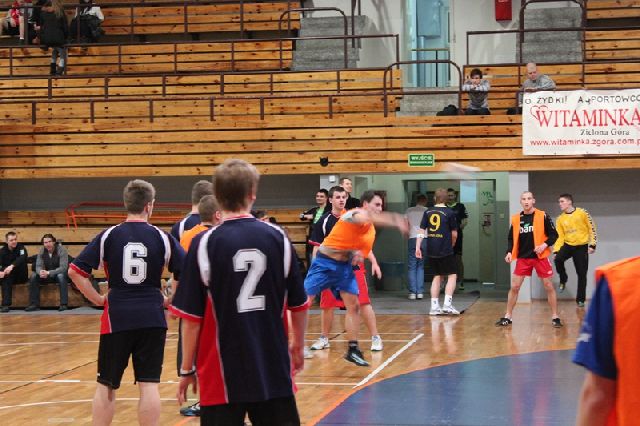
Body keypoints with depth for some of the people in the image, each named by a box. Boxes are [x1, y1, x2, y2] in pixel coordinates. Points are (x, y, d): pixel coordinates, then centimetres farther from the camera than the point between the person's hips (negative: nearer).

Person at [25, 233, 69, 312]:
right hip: (48, 275, 5)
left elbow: (63, 267, -28)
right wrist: (40, 272, -36)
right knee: (33, 276, -18)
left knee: (61, 276, -38)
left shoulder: (61, 249, -20)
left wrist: (48, 273, -40)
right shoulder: (42, 251, -6)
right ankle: (34, 304, -14)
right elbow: (38, 266, -10)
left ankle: (63, 304, -34)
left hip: (60, 273, -5)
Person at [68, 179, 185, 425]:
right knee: (149, 385, 1)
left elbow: (75, 271, -3)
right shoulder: (162, 238, -1)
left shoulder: (108, 236, 0)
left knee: (106, 385, 12)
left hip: (116, 317, 1)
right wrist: (170, 300, 7)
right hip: (152, 318, 0)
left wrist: (97, 299, 4)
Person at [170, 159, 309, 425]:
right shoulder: (277, 237, -1)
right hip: (274, 371, 2)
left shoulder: (204, 244, -8)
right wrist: (298, 345, 25)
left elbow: (192, 318, -7)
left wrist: (187, 369, 5)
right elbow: (299, 305, 7)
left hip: (222, 374, -2)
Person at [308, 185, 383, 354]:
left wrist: (374, 262, -1)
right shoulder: (323, 222, -1)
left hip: (354, 267, 0)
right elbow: (317, 248, 3)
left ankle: (375, 338, -1)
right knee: (327, 305, 6)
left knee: (364, 303, -7)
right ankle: (324, 339, 23)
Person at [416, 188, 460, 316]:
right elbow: (454, 234, -1)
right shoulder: (450, 213, -5)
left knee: (437, 276, 16)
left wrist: (418, 247, 2)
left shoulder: (428, 212, 6)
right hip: (445, 251, -5)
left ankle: (434, 306, 13)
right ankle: (447, 304, -6)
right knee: (452, 275, 6)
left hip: (431, 251, 5)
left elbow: (421, 231, 2)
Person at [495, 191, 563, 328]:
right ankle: (507, 317, 11)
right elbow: (512, 238, 11)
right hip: (523, 258, 3)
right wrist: (509, 252, -4)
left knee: (549, 286, 1)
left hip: (540, 257, -2)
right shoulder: (516, 219, 3)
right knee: (514, 287, 1)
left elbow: (554, 235, -3)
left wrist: (545, 245, -19)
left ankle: (555, 317, 11)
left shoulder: (543, 216, -6)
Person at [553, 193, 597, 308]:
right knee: (558, 259, -27)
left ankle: (580, 299, 12)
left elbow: (592, 228, -5)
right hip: (568, 245, 2)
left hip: (581, 246, -2)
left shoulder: (582, 213, -7)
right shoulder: (560, 219, 3)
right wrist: (556, 251, -6)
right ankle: (563, 280, 1)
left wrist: (592, 245, -10)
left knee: (581, 274, 0)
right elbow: (559, 236, 4)